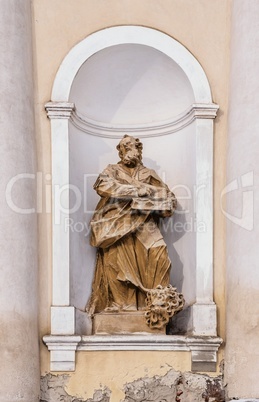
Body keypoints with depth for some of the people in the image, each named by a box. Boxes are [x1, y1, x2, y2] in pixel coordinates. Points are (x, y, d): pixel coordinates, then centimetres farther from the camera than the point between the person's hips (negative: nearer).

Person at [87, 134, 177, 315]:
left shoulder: (148, 174, 19)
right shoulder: (112, 171, 15)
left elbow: (169, 199, 11)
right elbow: (103, 186, -9)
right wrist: (138, 190, -10)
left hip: (143, 225, 2)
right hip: (118, 224, -1)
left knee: (158, 252, -25)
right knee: (116, 256, -28)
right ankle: (119, 302, -21)